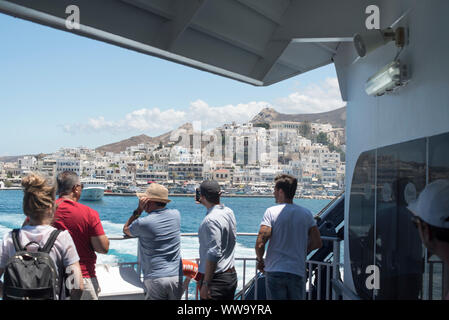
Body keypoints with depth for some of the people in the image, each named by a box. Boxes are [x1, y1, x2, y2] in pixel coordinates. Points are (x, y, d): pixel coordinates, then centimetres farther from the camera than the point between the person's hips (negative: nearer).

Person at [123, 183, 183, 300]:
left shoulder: (143, 223, -11)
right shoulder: (176, 214, 2)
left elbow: (126, 230, 11)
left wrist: (138, 210, 3)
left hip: (155, 279, -4)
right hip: (176, 277, 4)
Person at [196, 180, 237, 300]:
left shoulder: (211, 220, -22)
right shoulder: (229, 212, 6)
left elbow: (213, 254, -26)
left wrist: (205, 284, -23)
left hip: (216, 278, -9)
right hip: (231, 275, 9)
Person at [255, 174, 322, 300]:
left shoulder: (271, 212, -9)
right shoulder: (306, 214, 4)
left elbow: (260, 243, -17)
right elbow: (317, 243, 4)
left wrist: (260, 260, 1)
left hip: (275, 271, -3)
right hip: (298, 271, 3)